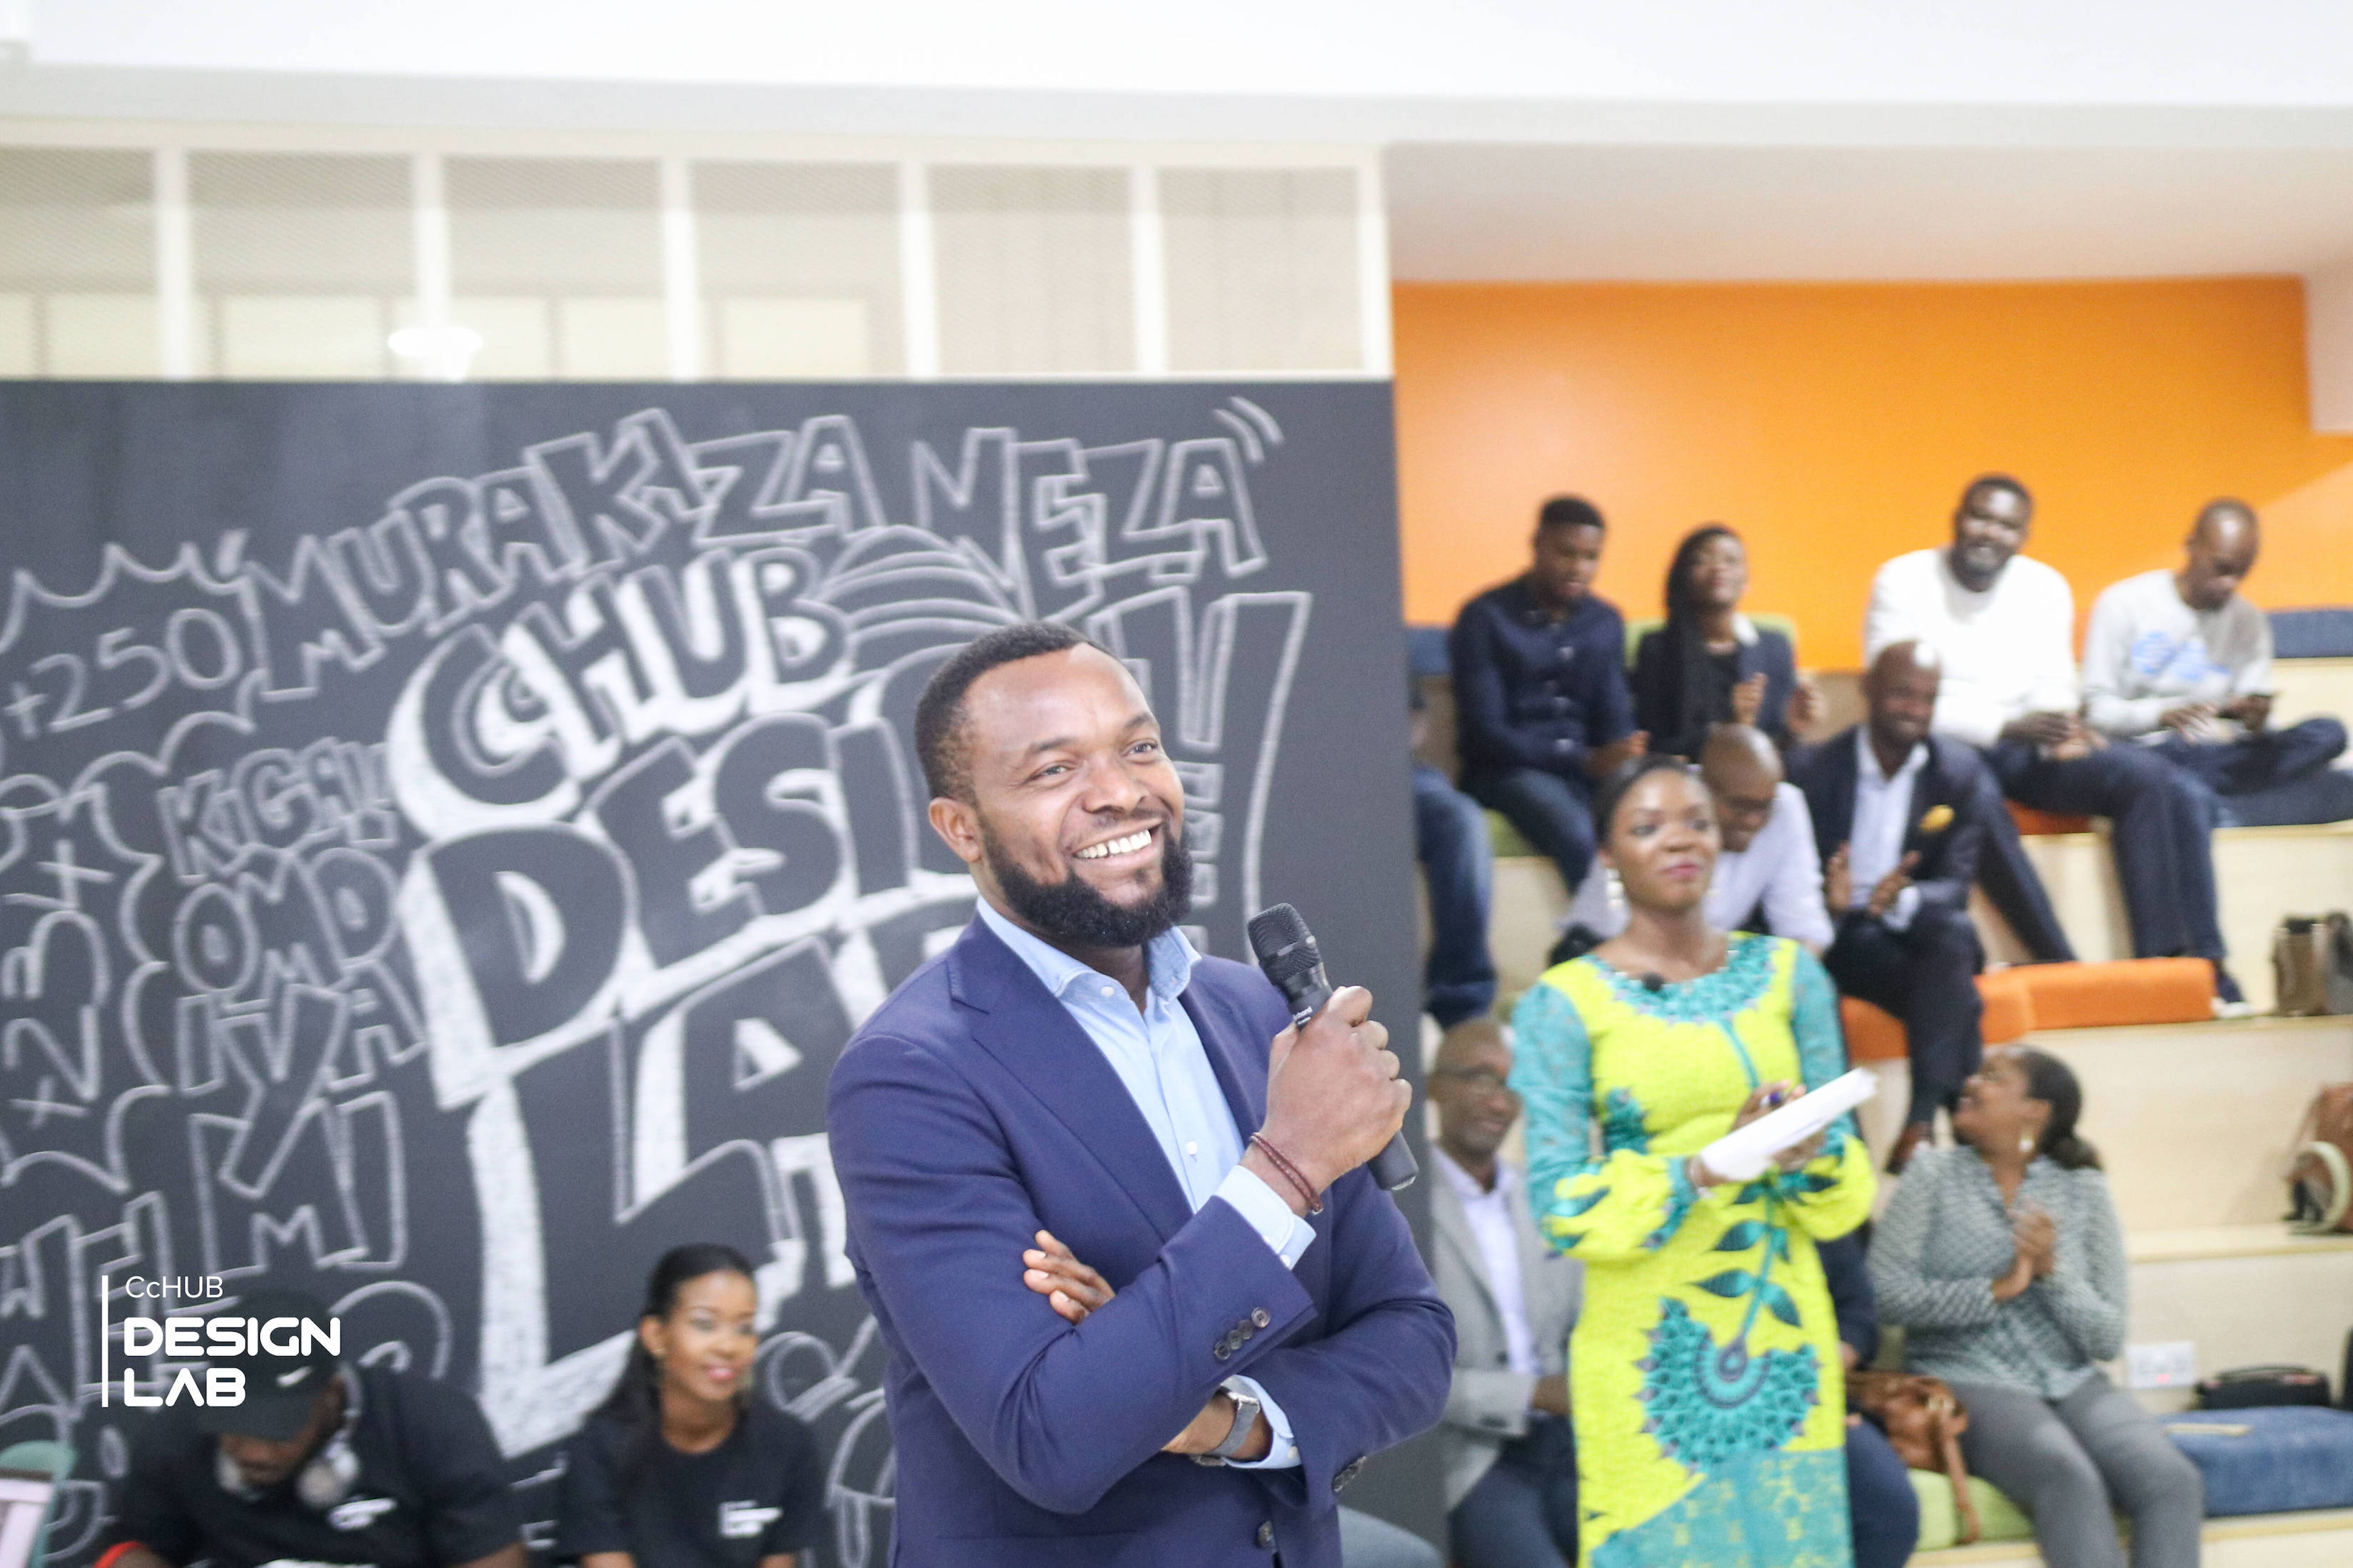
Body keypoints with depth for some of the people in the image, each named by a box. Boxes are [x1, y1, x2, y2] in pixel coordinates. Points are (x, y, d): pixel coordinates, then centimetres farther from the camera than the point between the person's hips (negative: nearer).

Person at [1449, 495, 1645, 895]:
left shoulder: (1606, 621, 13)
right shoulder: (1485, 618, -4)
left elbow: (1615, 718, 10)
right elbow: (1485, 733, -11)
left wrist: (1626, 762, -17)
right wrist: (1587, 760, -22)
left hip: (1590, 765, 5)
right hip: (1508, 768, -4)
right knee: (1575, 834, -37)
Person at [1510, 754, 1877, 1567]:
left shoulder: (1787, 973, 7)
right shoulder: (1562, 1004, -3)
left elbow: (1850, 1180, 9)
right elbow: (1561, 1202, -8)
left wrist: (1812, 1156, -14)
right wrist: (1702, 1169, -20)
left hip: (1786, 1334, 3)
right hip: (1650, 1347, -3)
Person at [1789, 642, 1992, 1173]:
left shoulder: (1959, 770, 1)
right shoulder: (1812, 769, -3)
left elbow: (1956, 885, -7)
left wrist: (1904, 900, -31)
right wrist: (1826, 896, -30)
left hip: (1917, 932, 1)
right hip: (1837, 935, -1)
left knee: (1954, 932, -33)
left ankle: (1924, 1118, -37)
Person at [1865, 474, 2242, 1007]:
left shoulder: (2045, 588, 9)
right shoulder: (1903, 581, -6)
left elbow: (2053, 684, 7)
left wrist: (2061, 725, -19)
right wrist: (2006, 727, -23)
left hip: (2020, 747, 5)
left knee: (2145, 776, -18)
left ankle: (2160, 960, -21)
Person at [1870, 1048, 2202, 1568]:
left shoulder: (2083, 1191, 10)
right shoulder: (1934, 1174, 7)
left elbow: (2107, 1338, 5)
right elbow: (1886, 1291, -6)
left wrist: (2053, 1272, -12)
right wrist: (1997, 1290, -12)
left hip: (2072, 1383, 3)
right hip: (1968, 1383, -3)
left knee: (2172, 1480, -26)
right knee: (2071, 1477, -33)